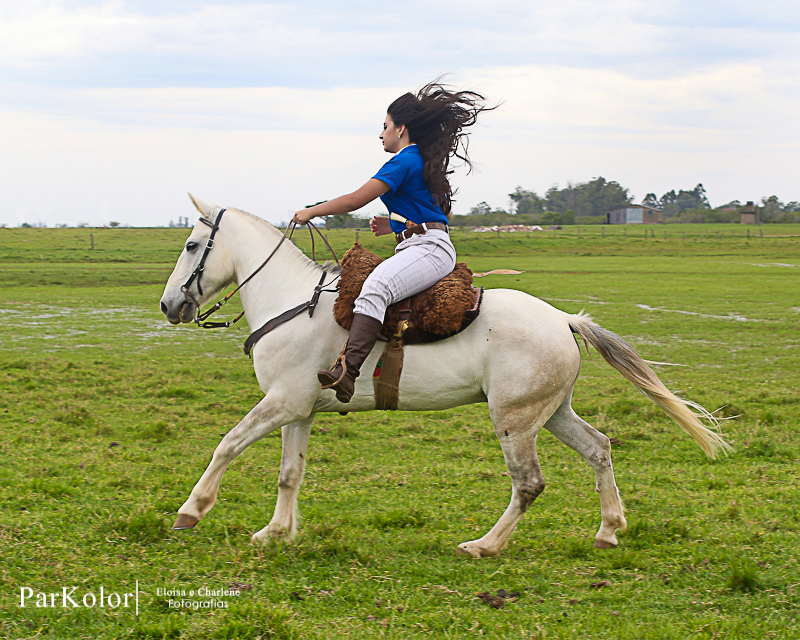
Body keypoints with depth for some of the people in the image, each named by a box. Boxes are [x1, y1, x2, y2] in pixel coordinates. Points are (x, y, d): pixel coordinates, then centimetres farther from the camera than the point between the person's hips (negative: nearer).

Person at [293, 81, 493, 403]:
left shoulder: (404, 161, -7)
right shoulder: (426, 162, 23)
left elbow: (355, 200, -10)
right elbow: (444, 212, 34)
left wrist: (310, 212, 2)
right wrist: (396, 224, 26)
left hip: (429, 248, -11)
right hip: (421, 246, 11)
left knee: (375, 288, -36)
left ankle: (347, 370, -55)